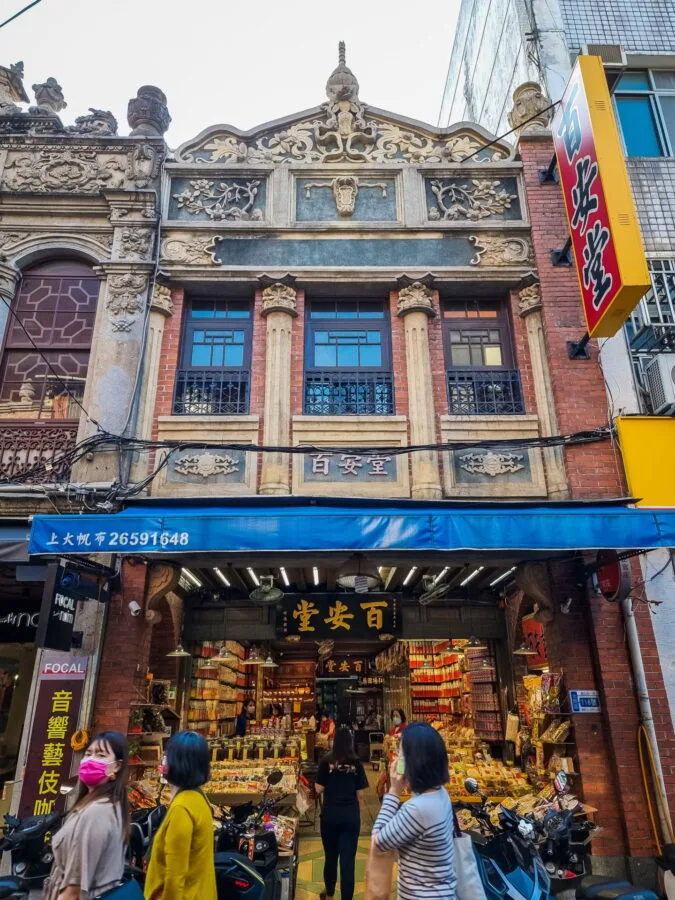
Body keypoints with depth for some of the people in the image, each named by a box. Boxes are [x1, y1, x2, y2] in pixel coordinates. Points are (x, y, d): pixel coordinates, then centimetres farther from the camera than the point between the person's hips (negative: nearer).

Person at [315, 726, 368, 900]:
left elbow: (318, 789, -6)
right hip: (351, 816, -1)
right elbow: (360, 793, -3)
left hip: (330, 815, 1)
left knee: (331, 856, 19)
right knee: (348, 860, 4)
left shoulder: (326, 761, -7)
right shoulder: (356, 763, -5)